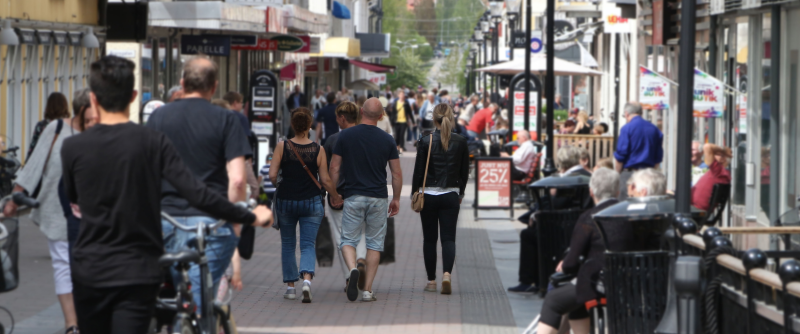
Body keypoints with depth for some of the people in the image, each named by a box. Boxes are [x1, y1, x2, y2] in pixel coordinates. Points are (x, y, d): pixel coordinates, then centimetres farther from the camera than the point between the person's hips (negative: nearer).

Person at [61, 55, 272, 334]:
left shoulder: (73, 148, -5)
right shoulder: (153, 143, -8)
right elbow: (197, 195, -13)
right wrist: (251, 217, -1)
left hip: (89, 272, 1)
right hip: (137, 274, -1)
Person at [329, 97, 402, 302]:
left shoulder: (346, 136, -3)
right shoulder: (386, 140, 0)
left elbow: (334, 168, -1)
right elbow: (397, 173, 3)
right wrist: (396, 199, 15)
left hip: (353, 196, -1)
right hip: (378, 197, 1)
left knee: (348, 240, 6)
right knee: (374, 243, 10)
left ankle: (352, 269, -25)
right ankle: (368, 290, 6)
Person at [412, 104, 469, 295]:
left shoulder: (425, 142, -8)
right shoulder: (461, 143, -2)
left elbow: (418, 171, -5)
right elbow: (465, 172, 5)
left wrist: (414, 194, 7)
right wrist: (460, 193, 19)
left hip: (429, 195, -1)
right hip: (451, 196, 1)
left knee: (429, 239, 10)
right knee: (448, 237, 1)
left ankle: (431, 281, 13)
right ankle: (447, 273, -22)